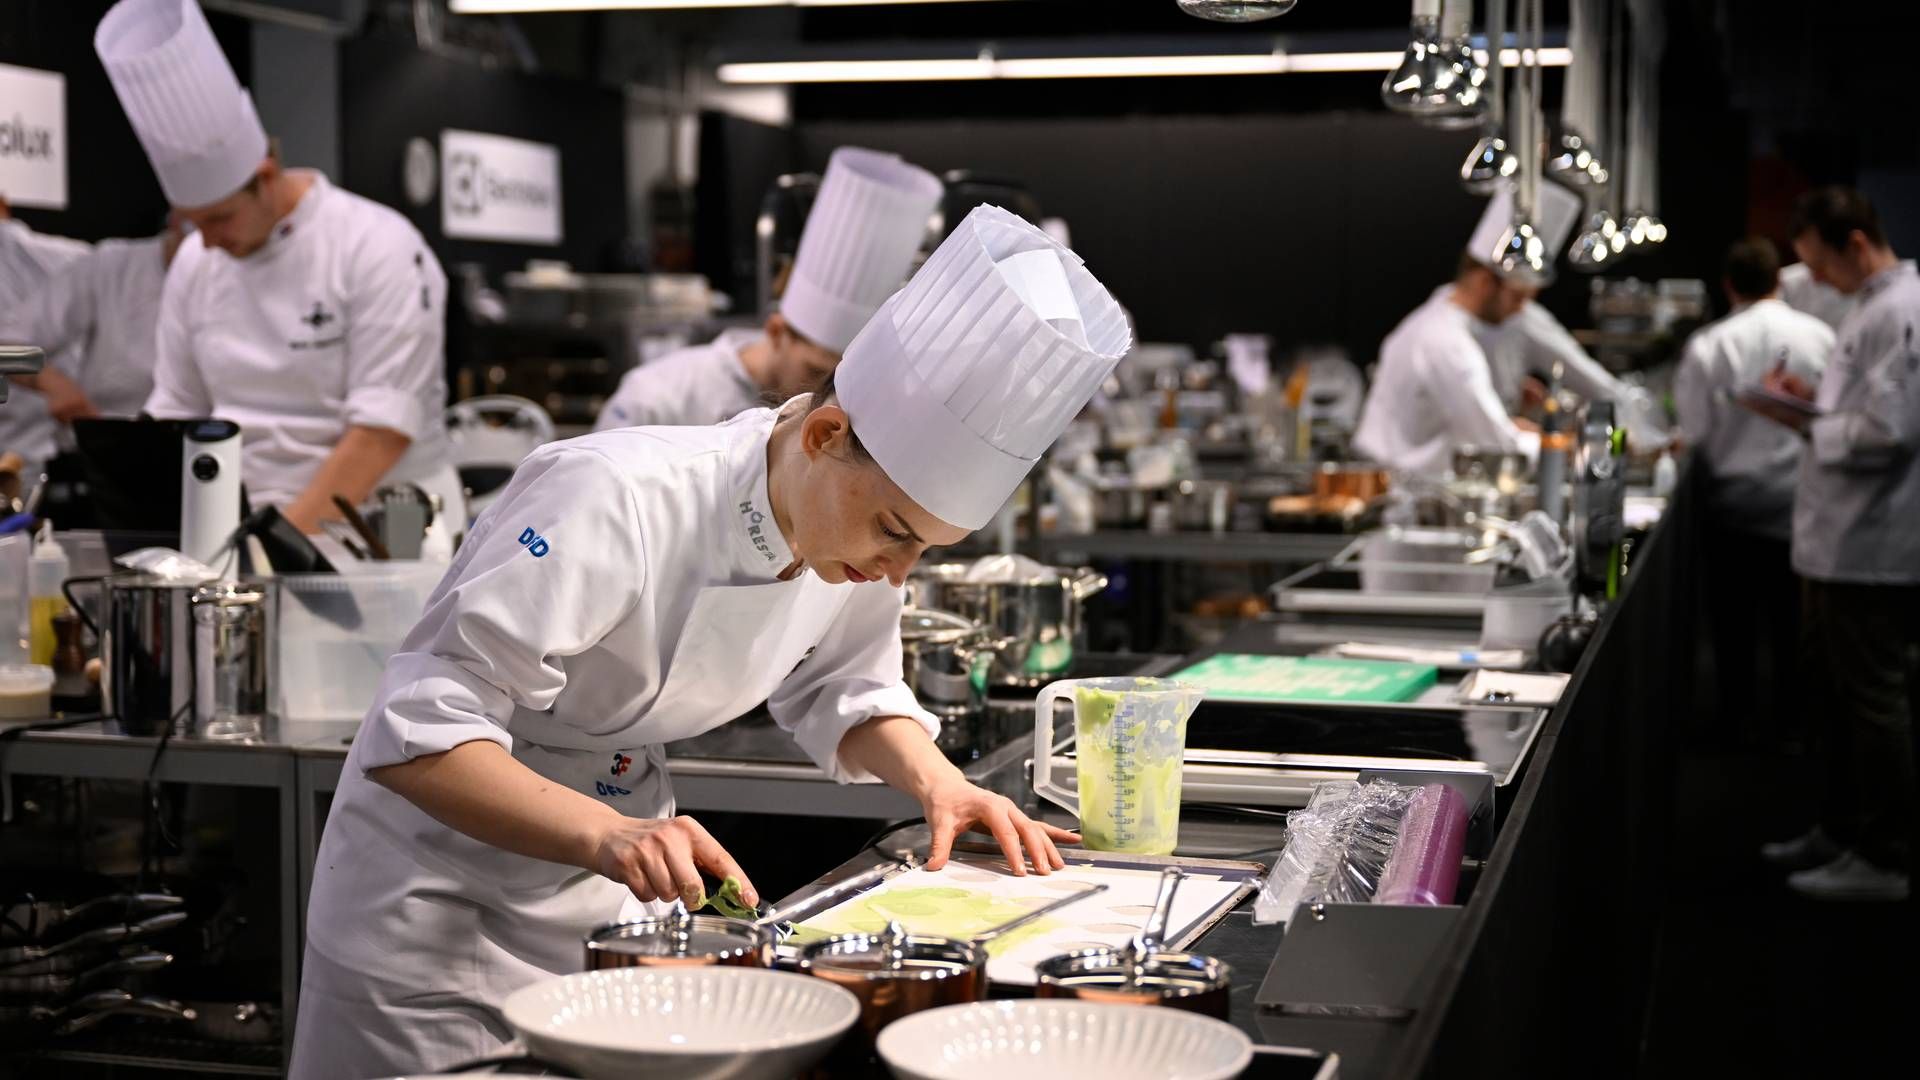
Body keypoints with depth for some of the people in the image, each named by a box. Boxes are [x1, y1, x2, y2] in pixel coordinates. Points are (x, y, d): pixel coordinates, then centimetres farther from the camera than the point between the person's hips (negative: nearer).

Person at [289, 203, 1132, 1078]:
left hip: (615, 906, 6)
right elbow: (420, 739, -34)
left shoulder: (859, 532, -10)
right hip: (436, 910, -6)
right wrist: (607, 835, -48)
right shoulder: (613, 502, -32)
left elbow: (843, 693, 9)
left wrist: (935, 779, -11)